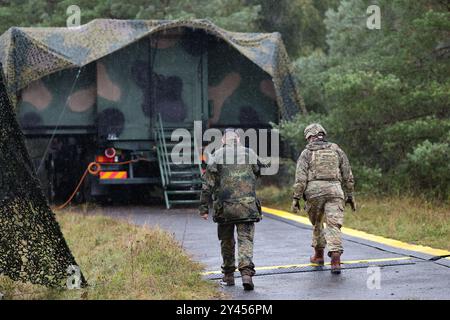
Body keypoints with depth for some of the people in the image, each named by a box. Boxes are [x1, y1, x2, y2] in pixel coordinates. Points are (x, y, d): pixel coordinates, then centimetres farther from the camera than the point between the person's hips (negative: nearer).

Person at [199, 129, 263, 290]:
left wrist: (204, 207, 1)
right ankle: (246, 272, -21)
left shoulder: (216, 156, 1)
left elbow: (207, 185, -2)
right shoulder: (250, 154, 5)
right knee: (246, 240, -2)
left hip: (224, 207, 0)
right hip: (247, 206, 0)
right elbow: (258, 172, 19)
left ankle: (228, 275, 22)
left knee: (227, 241, 15)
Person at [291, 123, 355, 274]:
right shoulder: (337, 150, 15)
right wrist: (350, 196, 21)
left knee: (317, 223, 20)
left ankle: (319, 255, 31)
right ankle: (336, 259, -22)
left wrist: (296, 198, -3)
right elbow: (348, 176, 15)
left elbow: (300, 178, -3)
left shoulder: (307, 153, 7)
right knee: (333, 225, -6)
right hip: (335, 191, 1)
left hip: (314, 192, -1)